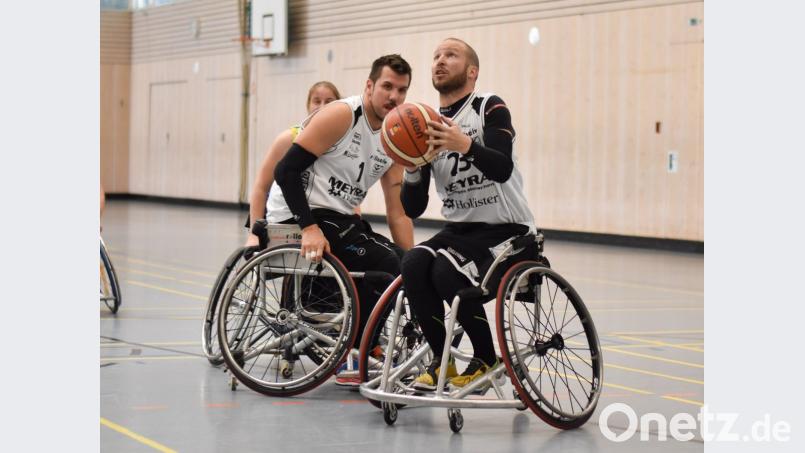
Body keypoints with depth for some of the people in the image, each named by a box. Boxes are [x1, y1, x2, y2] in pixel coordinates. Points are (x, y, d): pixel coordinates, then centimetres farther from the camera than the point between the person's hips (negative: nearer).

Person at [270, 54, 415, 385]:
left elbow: (398, 213, 11)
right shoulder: (341, 116, -13)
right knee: (383, 263, -22)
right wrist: (309, 228, -29)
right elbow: (286, 170, -19)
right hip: (297, 215, -9)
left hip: (337, 218, 9)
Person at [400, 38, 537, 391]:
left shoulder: (490, 108, -7)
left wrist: (465, 145, -43)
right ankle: (441, 361, -11)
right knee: (413, 265, -24)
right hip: (460, 230, 5)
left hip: (507, 231, -5)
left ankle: (486, 361, -9)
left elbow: (503, 169, -26)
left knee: (448, 271, -30)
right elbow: (413, 209, 3)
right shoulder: (427, 126, 8)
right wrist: (412, 168, -16)